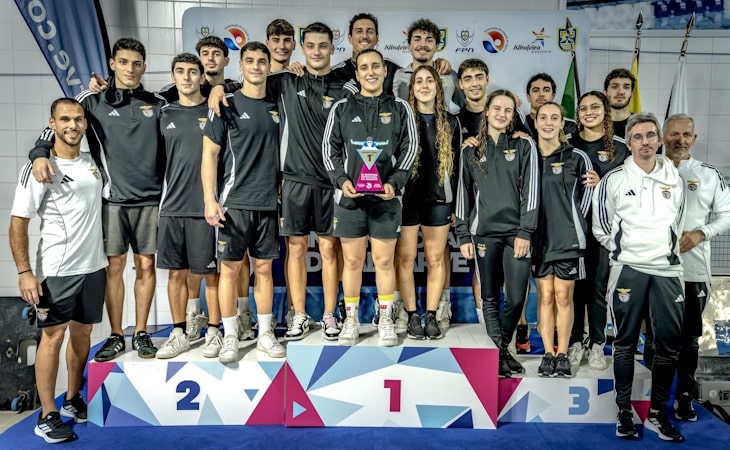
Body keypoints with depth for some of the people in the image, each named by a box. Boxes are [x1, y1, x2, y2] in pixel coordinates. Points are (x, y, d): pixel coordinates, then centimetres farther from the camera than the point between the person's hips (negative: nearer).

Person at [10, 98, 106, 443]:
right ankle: (47, 415, 10)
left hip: (95, 266, 5)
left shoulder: (94, 163, 6)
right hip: (56, 270, -5)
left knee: (82, 331, 13)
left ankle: (73, 400, 28)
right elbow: (18, 223, -9)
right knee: (53, 336, 0)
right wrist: (24, 272, -16)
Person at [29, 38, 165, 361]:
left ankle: (141, 333, 17)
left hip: (150, 198, 1)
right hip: (112, 198, -1)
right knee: (114, 266, 3)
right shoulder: (93, 101, 5)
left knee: (146, 265, 5)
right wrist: (40, 153, -16)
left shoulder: (157, 104, 10)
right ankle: (116, 336, 16)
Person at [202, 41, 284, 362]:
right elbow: (209, 154, -2)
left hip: (268, 203, 3)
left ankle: (265, 334, 20)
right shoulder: (227, 105, 0)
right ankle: (230, 337, 14)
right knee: (230, 268, 1)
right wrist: (209, 199, -10)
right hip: (234, 202, -3)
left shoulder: (276, 107, 11)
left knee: (264, 268, 9)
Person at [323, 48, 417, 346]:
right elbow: (329, 148, 7)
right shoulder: (342, 108, 7)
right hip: (349, 196, 0)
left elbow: (409, 149, 5)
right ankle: (351, 320, 19)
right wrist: (341, 180, -8)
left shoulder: (400, 108, 7)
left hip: (386, 197, 0)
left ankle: (385, 320, 17)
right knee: (352, 260, 6)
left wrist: (394, 183, -9)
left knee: (384, 260, 4)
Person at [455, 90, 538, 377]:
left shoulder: (524, 146, 7)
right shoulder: (471, 151, 12)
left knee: (516, 298, -3)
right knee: (490, 298, 4)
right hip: (484, 232, 1)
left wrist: (525, 232, -8)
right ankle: (500, 353, 16)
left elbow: (530, 191, 0)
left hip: (516, 232, -1)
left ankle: (498, 348, 19)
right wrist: (463, 236, 5)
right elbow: (464, 194, 11)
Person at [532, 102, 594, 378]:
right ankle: (548, 354, 15)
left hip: (567, 238, -1)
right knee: (545, 295, 5)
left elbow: (586, 194, 11)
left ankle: (563, 355, 14)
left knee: (564, 296, 3)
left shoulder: (576, 157, -1)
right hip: (538, 238, 2)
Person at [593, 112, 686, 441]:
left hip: (668, 270, 3)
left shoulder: (675, 178, 10)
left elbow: (679, 222, 21)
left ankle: (657, 413, 19)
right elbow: (601, 227, 4)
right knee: (625, 342, 4)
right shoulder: (614, 179, 0)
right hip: (628, 270, -3)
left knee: (670, 344, 4)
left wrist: (666, 250, 15)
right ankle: (624, 413, 15)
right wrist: (623, 251, 6)